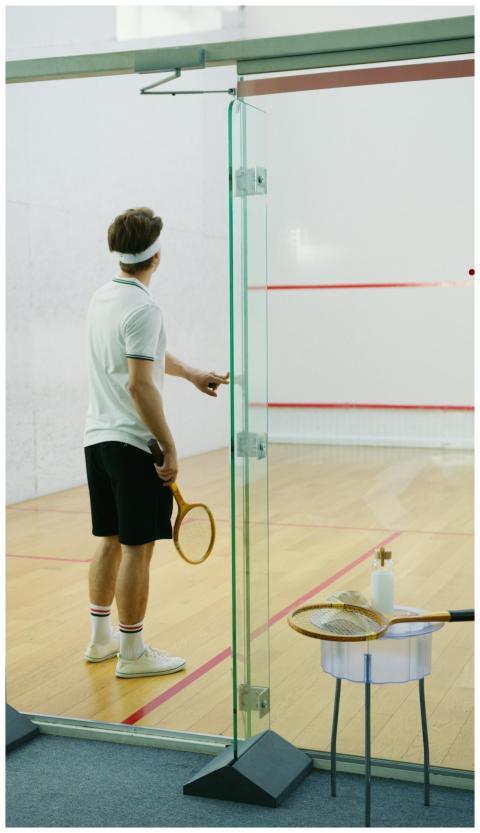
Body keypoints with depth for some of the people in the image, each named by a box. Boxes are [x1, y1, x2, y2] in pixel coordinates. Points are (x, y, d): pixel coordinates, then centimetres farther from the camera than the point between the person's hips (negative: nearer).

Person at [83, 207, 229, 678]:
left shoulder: (102, 297, 11)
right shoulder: (142, 308, -17)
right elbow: (139, 384, -22)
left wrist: (191, 374, 35)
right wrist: (170, 448, -17)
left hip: (97, 438, 9)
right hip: (134, 443, -9)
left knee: (109, 541, 18)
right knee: (137, 548, 1)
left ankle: (100, 638, 28)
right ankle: (132, 653, 10)